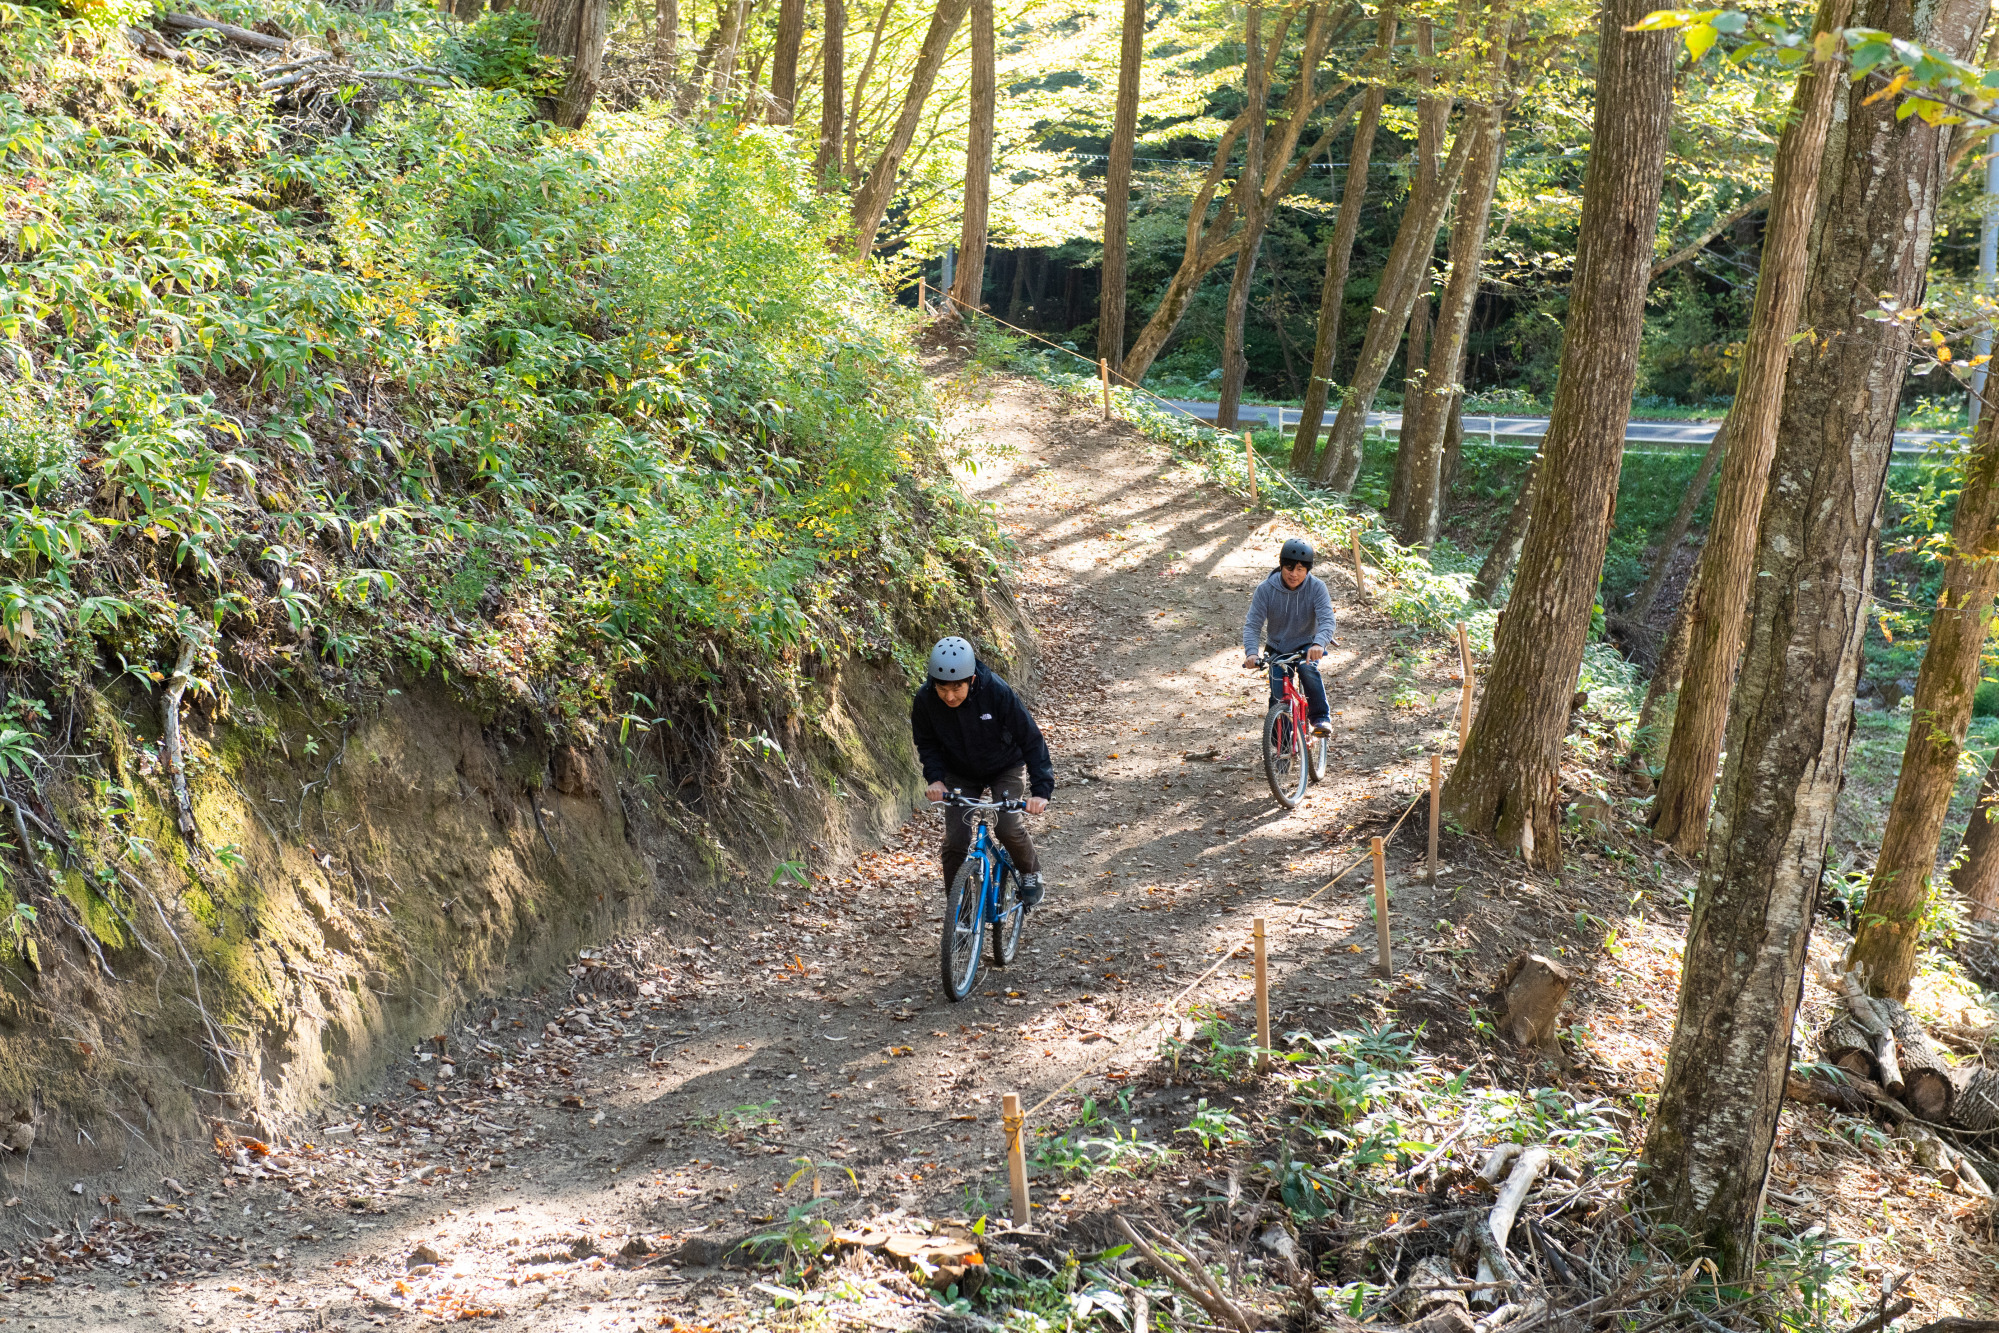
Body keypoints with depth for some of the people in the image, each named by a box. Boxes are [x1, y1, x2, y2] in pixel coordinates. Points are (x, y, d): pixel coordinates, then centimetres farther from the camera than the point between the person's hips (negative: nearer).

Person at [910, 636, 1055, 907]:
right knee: (954, 841, -9)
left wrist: (1041, 790, -35)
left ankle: (1030, 872, 10)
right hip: (960, 774, 2)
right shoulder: (925, 700, -25)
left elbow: (1031, 739, -27)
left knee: (1009, 828, -21)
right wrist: (935, 778, -24)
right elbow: (927, 743, -6)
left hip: (1005, 768, -2)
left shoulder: (997, 692, -33)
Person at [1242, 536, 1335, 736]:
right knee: (1278, 698, -8)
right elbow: (1252, 625, -17)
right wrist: (1251, 652, -37)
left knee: (1307, 668, -34)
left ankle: (1321, 717, -24)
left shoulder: (1316, 588, -17)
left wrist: (1319, 644, -50)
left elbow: (1327, 620, -28)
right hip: (1278, 649, 2)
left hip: (1306, 646, -1)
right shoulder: (1266, 590, -15)